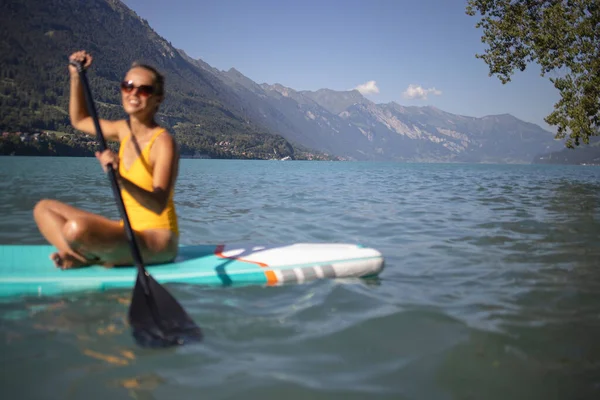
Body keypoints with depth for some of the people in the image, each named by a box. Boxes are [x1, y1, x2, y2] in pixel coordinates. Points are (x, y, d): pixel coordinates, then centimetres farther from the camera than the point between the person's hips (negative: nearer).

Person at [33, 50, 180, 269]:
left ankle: (91, 259, -1)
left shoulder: (163, 142, -16)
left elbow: (159, 205, -26)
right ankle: (92, 257, -13)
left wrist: (121, 179, -41)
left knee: (77, 228, -35)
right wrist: (76, 75, 14)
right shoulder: (124, 130, 7)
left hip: (158, 241, -9)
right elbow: (79, 120, 26)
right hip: (129, 231, 9)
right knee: (44, 209, 8)